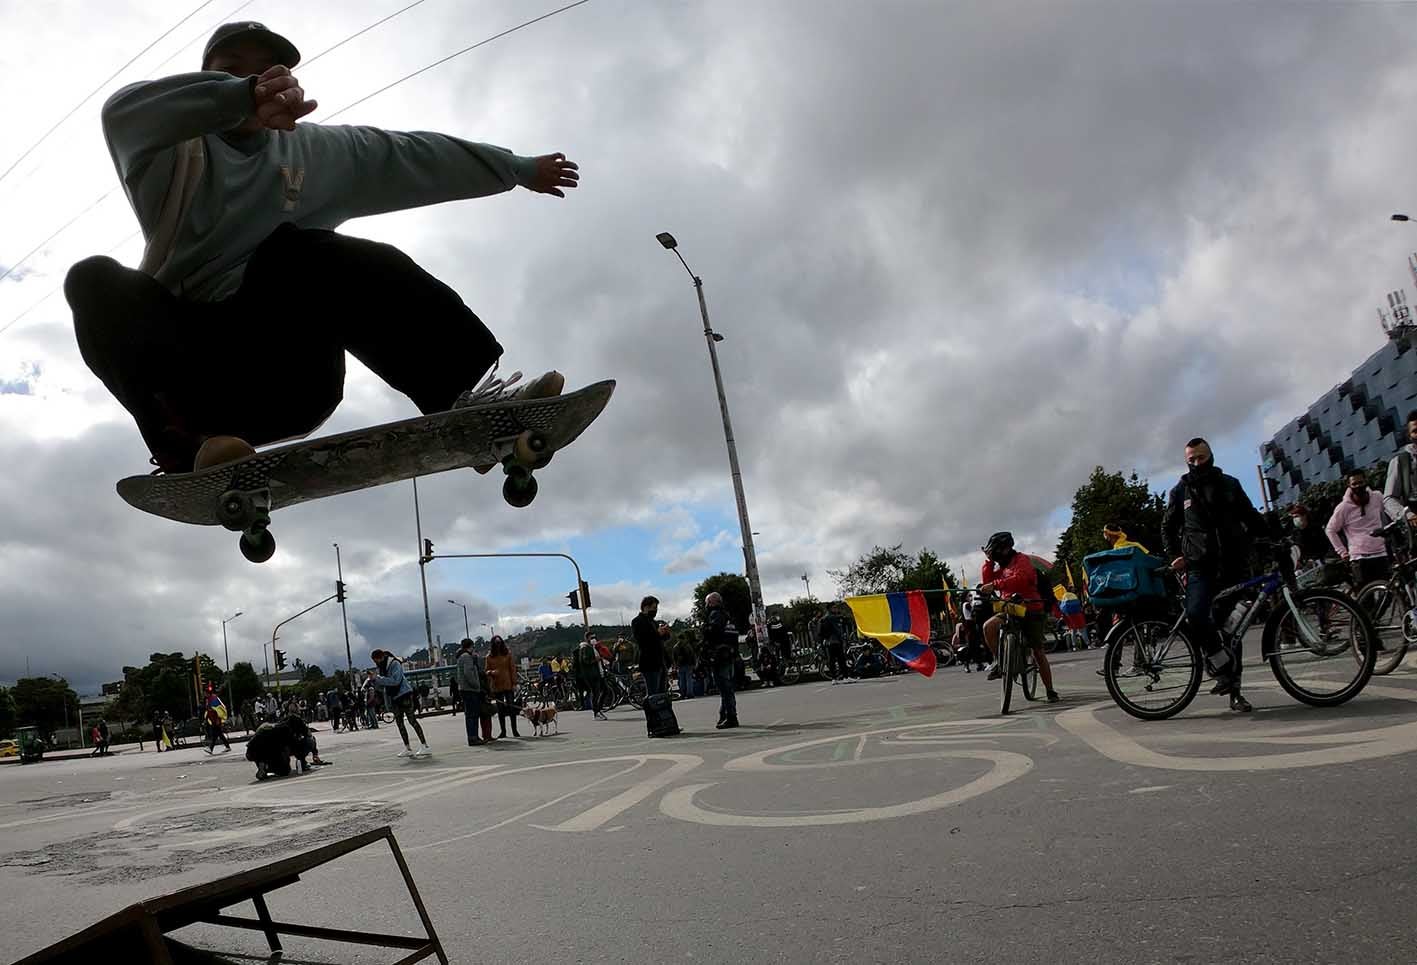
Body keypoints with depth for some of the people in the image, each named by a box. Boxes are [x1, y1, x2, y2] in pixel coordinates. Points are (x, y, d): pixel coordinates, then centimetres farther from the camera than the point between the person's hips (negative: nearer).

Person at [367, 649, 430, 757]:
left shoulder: (395, 664, -14)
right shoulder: (382, 667, 9)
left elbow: (395, 680, -26)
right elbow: (382, 684, 12)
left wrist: (377, 678, -25)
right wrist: (372, 680, -8)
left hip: (404, 694, -8)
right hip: (394, 697, 8)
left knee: (411, 719, -10)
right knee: (399, 722, 7)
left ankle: (424, 746, -9)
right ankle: (407, 748, 12)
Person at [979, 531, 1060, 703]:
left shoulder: (1021, 560, -7)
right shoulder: (1000, 567, 16)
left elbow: (1019, 579, -26)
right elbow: (986, 581, 6)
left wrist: (994, 585, -35)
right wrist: (988, 561, 1)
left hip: (1031, 609, -5)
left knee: (1037, 651, -1)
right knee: (988, 626, -24)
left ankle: (1050, 690, 8)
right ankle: (998, 661, -12)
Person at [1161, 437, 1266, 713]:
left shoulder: (1230, 484, 11)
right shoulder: (1180, 491, 9)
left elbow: (1252, 517, 19)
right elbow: (1168, 528, 15)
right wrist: (1174, 556, 2)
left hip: (1234, 564, 1)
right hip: (1200, 567, -1)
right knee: (1196, 615, -27)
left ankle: (1234, 690, 11)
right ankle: (1224, 666, -10)